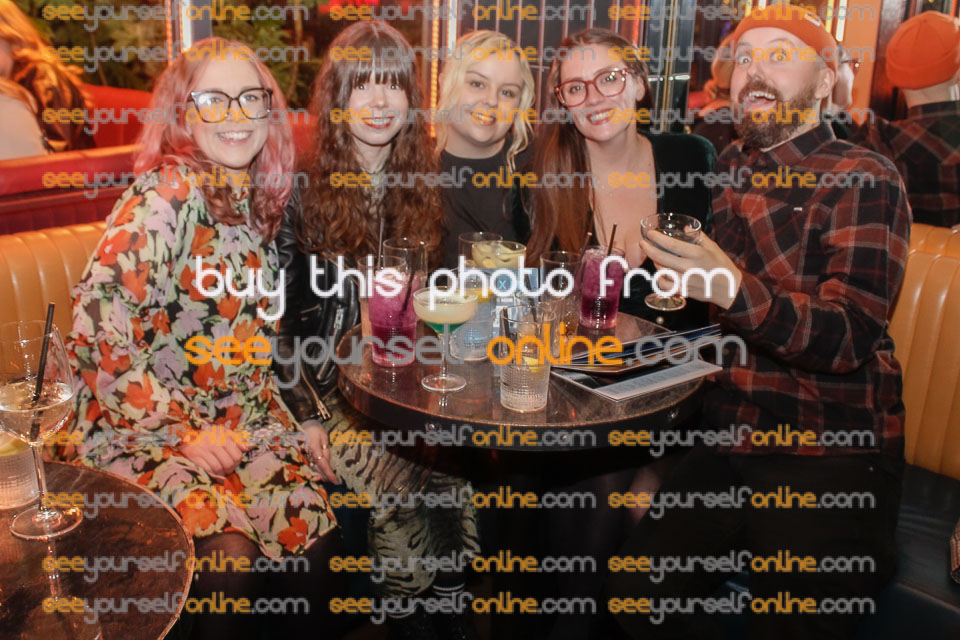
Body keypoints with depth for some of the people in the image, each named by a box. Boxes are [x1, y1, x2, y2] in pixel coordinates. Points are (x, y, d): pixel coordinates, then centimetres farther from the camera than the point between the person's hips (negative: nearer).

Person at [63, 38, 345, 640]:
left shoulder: (263, 197, 7)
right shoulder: (165, 197, -14)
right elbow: (99, 330, -19)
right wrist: (183, 431, -16)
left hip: (239, 415, 6)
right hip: (142, 420, -5)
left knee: (315, 533, -15)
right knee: (228, 555, -24)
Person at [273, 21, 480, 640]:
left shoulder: (420, 186, 7)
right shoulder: (304, 188, -4)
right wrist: (307, 416, -10)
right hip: (328, 384, -3)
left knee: (460, 468, -19)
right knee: (400, 486, -23)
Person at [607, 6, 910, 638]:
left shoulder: (864, 179, -5)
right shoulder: (727, 171, 12)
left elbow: (849, 338, -16)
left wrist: (733, 290, -31)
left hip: (831, 451, -4)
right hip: (728, 442, 5)